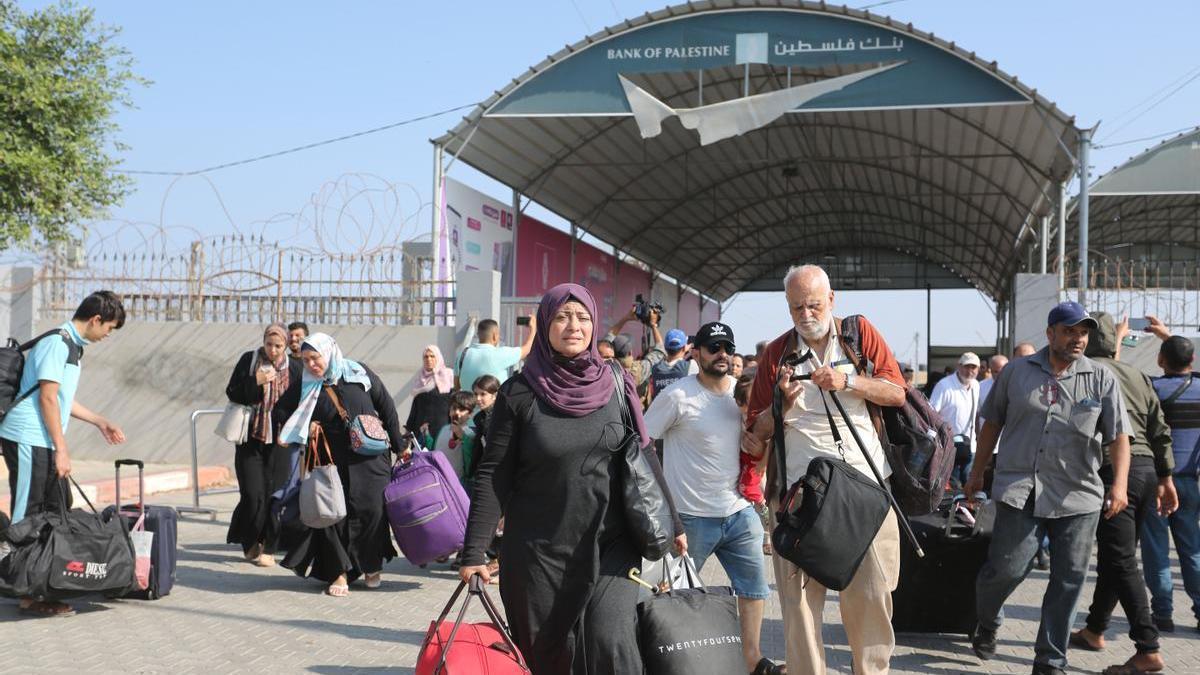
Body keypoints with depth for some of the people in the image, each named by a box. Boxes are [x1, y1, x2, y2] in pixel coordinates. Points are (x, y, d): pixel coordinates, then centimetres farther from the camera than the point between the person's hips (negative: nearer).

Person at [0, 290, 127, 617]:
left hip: (43, 443, 10)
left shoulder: (73, 346, 16)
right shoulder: (56, 343, -15)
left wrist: (100, 422, 27)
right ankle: (28, 594, -2)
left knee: (59, 509, 13)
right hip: (28, 441, -10)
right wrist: (61, 449, -17)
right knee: (27, 517, -6)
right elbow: (47, 398, -18)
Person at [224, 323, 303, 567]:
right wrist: (255, 381, -17)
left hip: (278, 441, 0)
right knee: (253, 494, -4)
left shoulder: (295, 368, 2)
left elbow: (300, 404, 7)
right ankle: (249, 542, 18)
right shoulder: (248, 360, 1)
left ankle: (268, 548, 10)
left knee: (274, 494, -1)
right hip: (250, 438, 0)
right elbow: (232, 393, -1)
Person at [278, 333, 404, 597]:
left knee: (371, 510, -2)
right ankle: (339, 573, 6)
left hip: (371, 459, -1)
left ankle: (373, 566, 17)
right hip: (334, 461, 1)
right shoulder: (307, 387, 2)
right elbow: (296, 424, 14)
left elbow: (387, 407, 3)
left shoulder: (359, 373, -2)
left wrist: (399, 447, 3)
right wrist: (308, 429, -11)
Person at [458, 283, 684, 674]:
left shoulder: (614, 385, 2)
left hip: (609, 546, 1)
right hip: (539, 551, -1)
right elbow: (494, 476, -5)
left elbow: (643, 458, 9)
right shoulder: (518, 394, -4)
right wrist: (474, 552, -10)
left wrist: (672, 524, 11)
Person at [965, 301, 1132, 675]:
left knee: (1068, 580, 3)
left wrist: (1119, 484, -14)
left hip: (1079, 497, 1)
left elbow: (1119, 436, 0)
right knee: (1006, 569, -7)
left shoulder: (1102, 379, 5)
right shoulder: (1015, 372, 6)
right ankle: (986, 623, 25)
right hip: (1020, 491, -1)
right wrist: (978, 472, 17)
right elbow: (993, 423, 14)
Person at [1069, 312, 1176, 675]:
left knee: (1121, 562, -8)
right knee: (1113, 556, 19)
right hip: (1147, 468, 8)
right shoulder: (1137, 375, 14)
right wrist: (1165, 478, 18)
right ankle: (1094, 629, 33)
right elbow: (1160, 430, 14)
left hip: (1114, 470, -7)